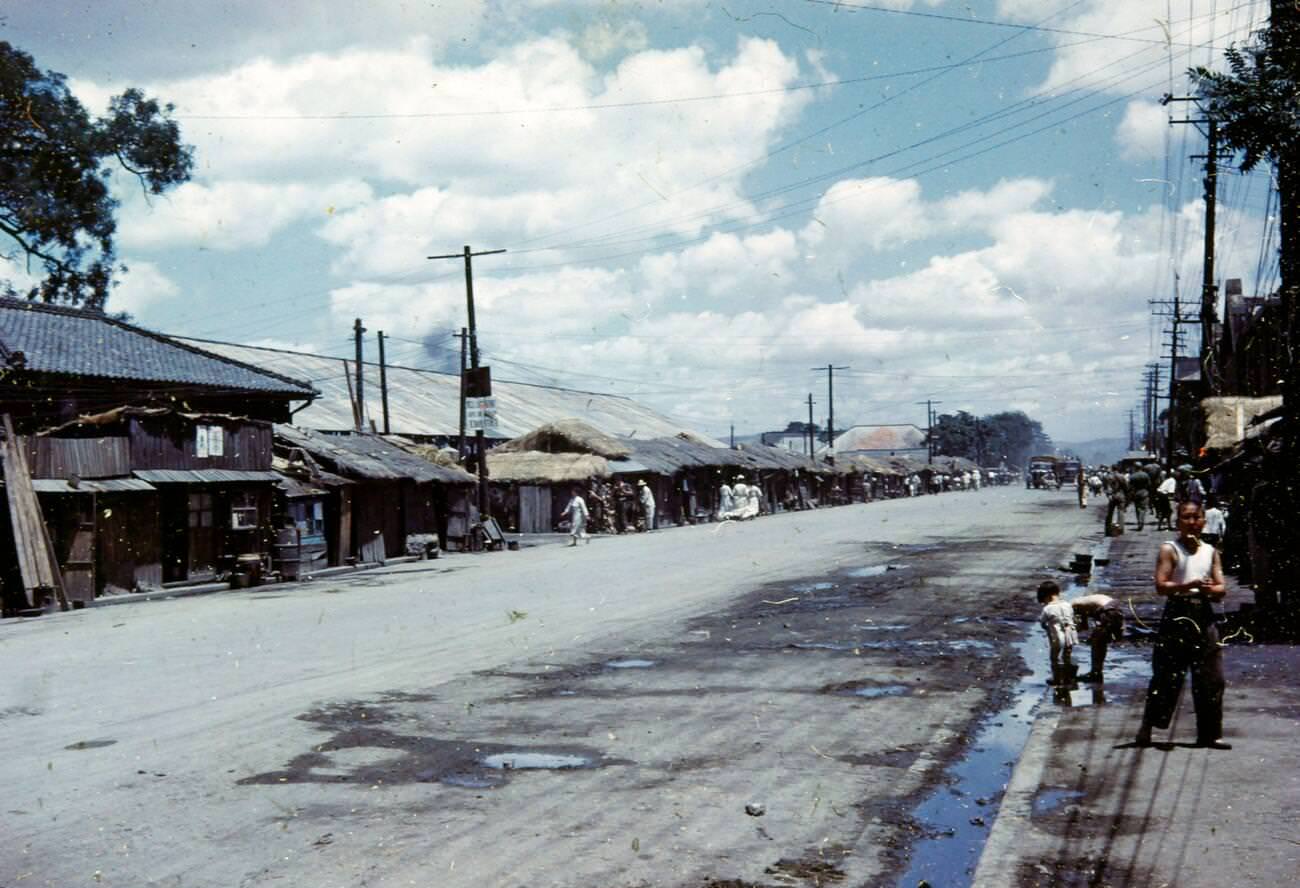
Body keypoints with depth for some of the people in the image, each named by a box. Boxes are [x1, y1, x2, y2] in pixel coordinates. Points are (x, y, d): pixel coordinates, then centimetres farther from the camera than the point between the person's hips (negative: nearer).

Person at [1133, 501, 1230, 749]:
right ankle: (1146, 730, 3)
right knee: (1165, 675, -5)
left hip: (1203, 616, 5)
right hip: (1177, 615, -4)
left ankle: (1209, 733, 9)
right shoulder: (1169, 549, 0)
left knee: (1210, 677, 2)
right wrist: (1189, 585, -24)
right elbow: (1161, 586, -11)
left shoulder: (1211, 551, 14)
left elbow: (1221, 588, 10)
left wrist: (1209, 589, -13)